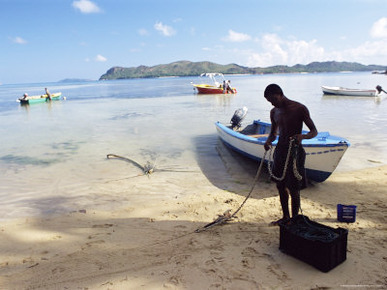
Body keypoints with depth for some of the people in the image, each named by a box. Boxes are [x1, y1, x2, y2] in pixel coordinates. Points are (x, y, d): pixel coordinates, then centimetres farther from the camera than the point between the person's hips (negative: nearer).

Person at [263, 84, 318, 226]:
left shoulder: (300, 109, -10)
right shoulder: (274, 112, 8)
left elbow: (314, 131, -7)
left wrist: (302, 136, -29)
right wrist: (268, 141, -3)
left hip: (295, 151, -6)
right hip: (280, 150, 6)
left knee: (293, 189, -2)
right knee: (280, 186, 13)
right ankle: (285, 217, 29)